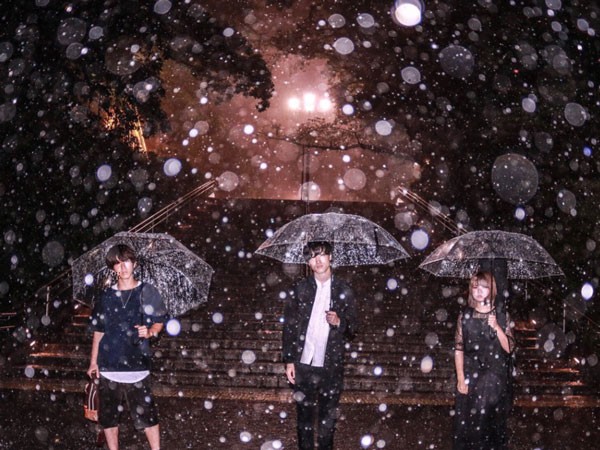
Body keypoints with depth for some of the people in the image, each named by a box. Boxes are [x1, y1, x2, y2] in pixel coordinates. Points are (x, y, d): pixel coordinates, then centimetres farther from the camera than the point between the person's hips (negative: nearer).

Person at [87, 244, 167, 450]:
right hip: (108, 367, 3)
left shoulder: (147, 292, 1)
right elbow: (98, 331, 12)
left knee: (146, 415, -4)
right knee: (108, 416, 8)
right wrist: (93, 361, 9)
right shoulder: (106, 296, 7)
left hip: (137, 366, -3)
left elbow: (159, 322, 5)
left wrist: (149, 332, -16)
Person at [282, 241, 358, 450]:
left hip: (332, 366, 0)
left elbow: (352, 328, 6)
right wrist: (289, 361, -2)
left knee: (328, 418, 9)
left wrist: (339, 322, -16)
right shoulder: (300, 289, 0)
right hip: (304, 365, 0)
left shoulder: (344, 291, 0)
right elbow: (289, 325, 2)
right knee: (304, 416, 10)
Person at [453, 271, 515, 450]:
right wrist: (461, 378, -6)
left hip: (496, 377, 0)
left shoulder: (502, 315, 0)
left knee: (493, 421, 6)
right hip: (471, 377, 0)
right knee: (468, 422, 1)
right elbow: (458, 349, -1)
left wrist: (496, 327, -17)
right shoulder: (465, 315, -1)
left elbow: (508, 348, -4)